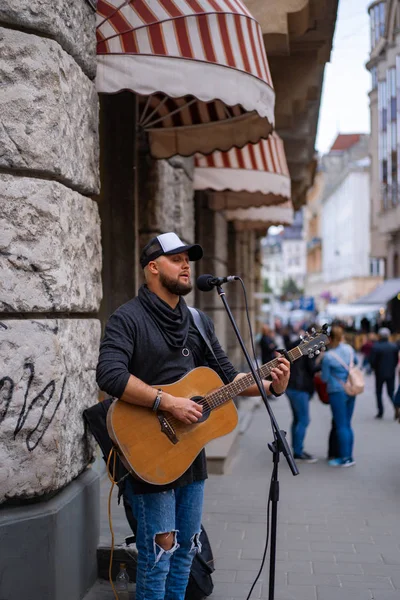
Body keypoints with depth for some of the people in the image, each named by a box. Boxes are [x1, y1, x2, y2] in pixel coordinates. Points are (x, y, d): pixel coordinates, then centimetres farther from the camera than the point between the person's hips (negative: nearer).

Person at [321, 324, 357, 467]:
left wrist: (321, 374, 13)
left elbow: (324, 378, -7)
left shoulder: (328, 356, -14)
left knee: (341, 426, 1)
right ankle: (349, 456, 19)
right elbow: (355, 361, 22)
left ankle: (345, 458, 6)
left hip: (337, 392, -6)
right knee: (347, 424, 13)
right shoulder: (349, 349, 2)